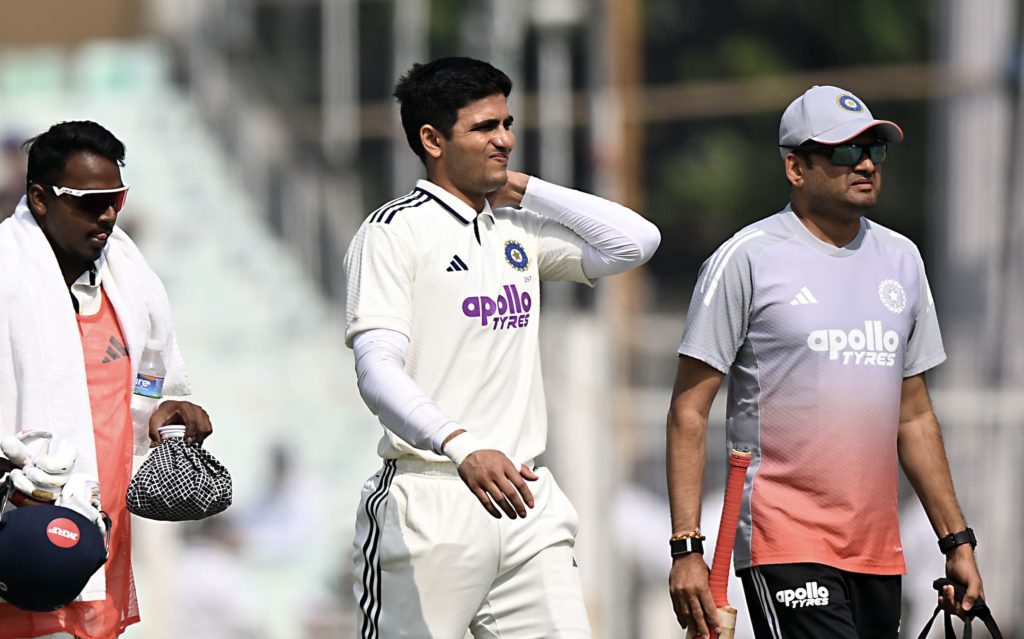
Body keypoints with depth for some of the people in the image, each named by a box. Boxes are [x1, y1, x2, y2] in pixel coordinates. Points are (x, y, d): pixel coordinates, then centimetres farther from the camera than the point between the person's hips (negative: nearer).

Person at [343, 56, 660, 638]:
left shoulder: (519, 230, 18)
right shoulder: (394, 231, -3)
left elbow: (636, 241, 13)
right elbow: (378, 369, -14)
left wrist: (523, 189, 11)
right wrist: (461, 446, -31)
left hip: (526, 500, 6)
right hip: (432, 500, -6)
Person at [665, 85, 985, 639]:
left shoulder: (901, 259, 15)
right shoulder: (747, 259, -4)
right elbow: (689, 411, -6)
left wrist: (956, 540, 16)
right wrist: (686, 547, -14)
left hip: (878, 552, 6)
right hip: (786, 546, -6)